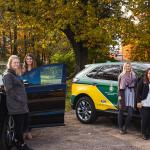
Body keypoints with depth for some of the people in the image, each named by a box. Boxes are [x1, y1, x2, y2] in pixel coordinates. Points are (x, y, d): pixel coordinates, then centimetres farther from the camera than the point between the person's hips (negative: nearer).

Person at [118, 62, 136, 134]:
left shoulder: (133, 75, 13)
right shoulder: (121, 75, 4)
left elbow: (135, 85, 14)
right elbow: (119, 86, -1)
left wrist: (135, 94, 5)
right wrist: (119, 95, -10)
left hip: (131, 93, 2)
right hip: (123, 93, -2)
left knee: (130, 113, -6)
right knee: (121, 111, 2)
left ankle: (125, 127, 8)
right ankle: (121, 128, 13)